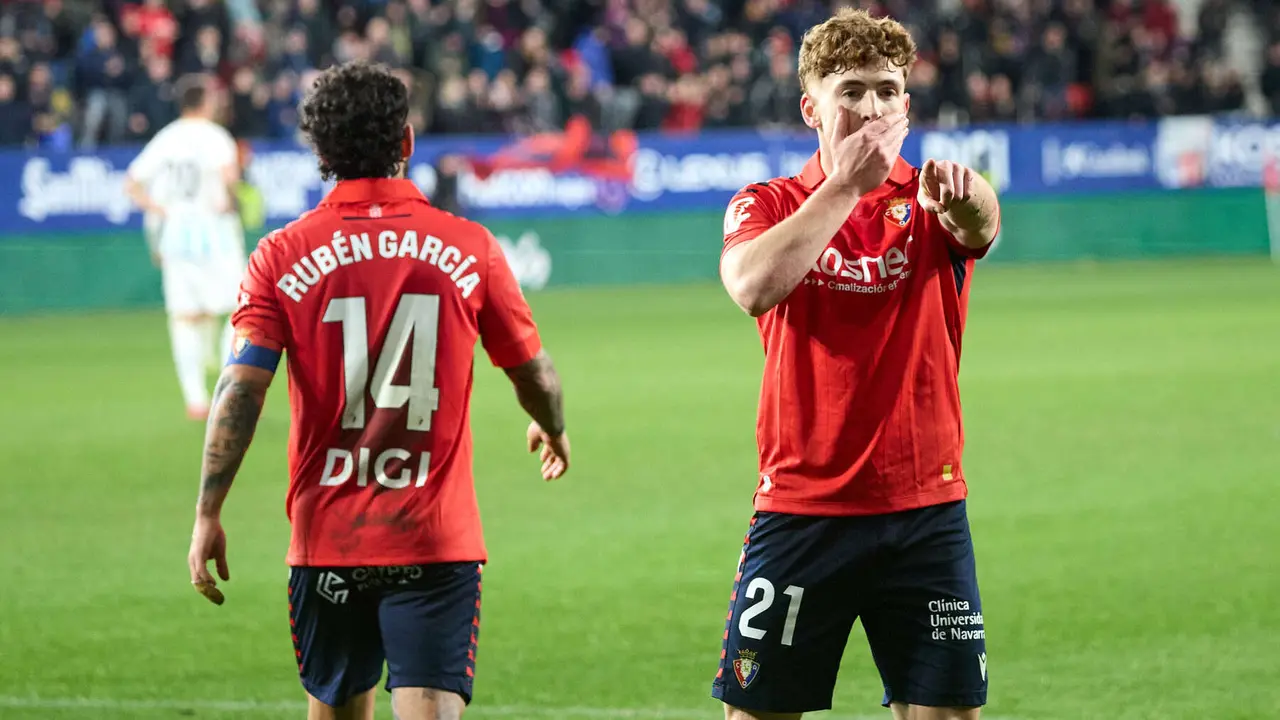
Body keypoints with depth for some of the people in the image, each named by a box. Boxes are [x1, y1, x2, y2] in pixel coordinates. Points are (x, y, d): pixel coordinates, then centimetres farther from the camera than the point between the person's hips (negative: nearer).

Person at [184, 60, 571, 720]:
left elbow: (240, 390, -9)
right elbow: (535, 376, 9)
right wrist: (552, 430, 31)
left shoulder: (282, 257, -1)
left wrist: (208, 514, -7)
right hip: (436, 540, -1)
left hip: (326, 536, 1)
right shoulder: (469, 249, 0)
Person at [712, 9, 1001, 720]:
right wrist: (846, 184, -20)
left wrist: (961, 196, -45)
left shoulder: (927, 203, 4)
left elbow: (980, 222, -21)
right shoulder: (768, 204, 3)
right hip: (800, 510, -1)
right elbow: (754, 285, -19)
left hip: (926, 509, 1)